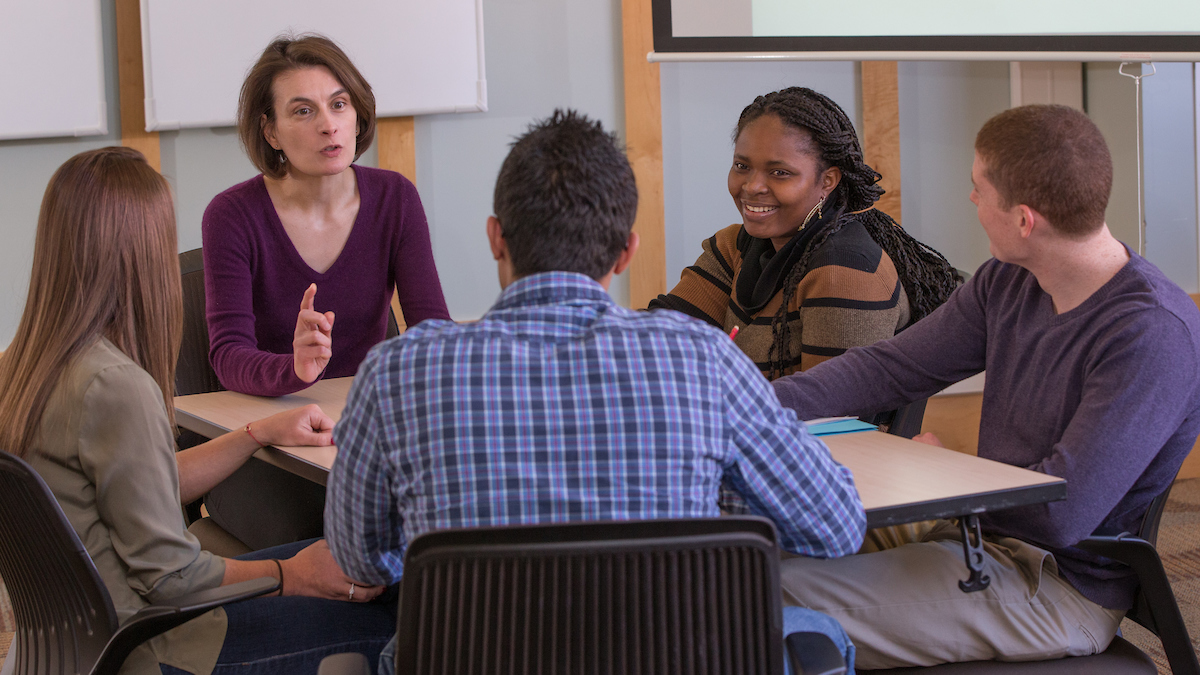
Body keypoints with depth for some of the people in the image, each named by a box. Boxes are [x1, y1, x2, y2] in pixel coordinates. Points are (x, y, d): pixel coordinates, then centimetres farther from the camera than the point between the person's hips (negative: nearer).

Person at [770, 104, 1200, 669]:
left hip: (1061, 590, -8)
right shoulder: (1007, 285, 5)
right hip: (978, 537, 8)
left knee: (779, 598, -19)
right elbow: (889, 368, 9)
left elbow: (1062, 514, -25)